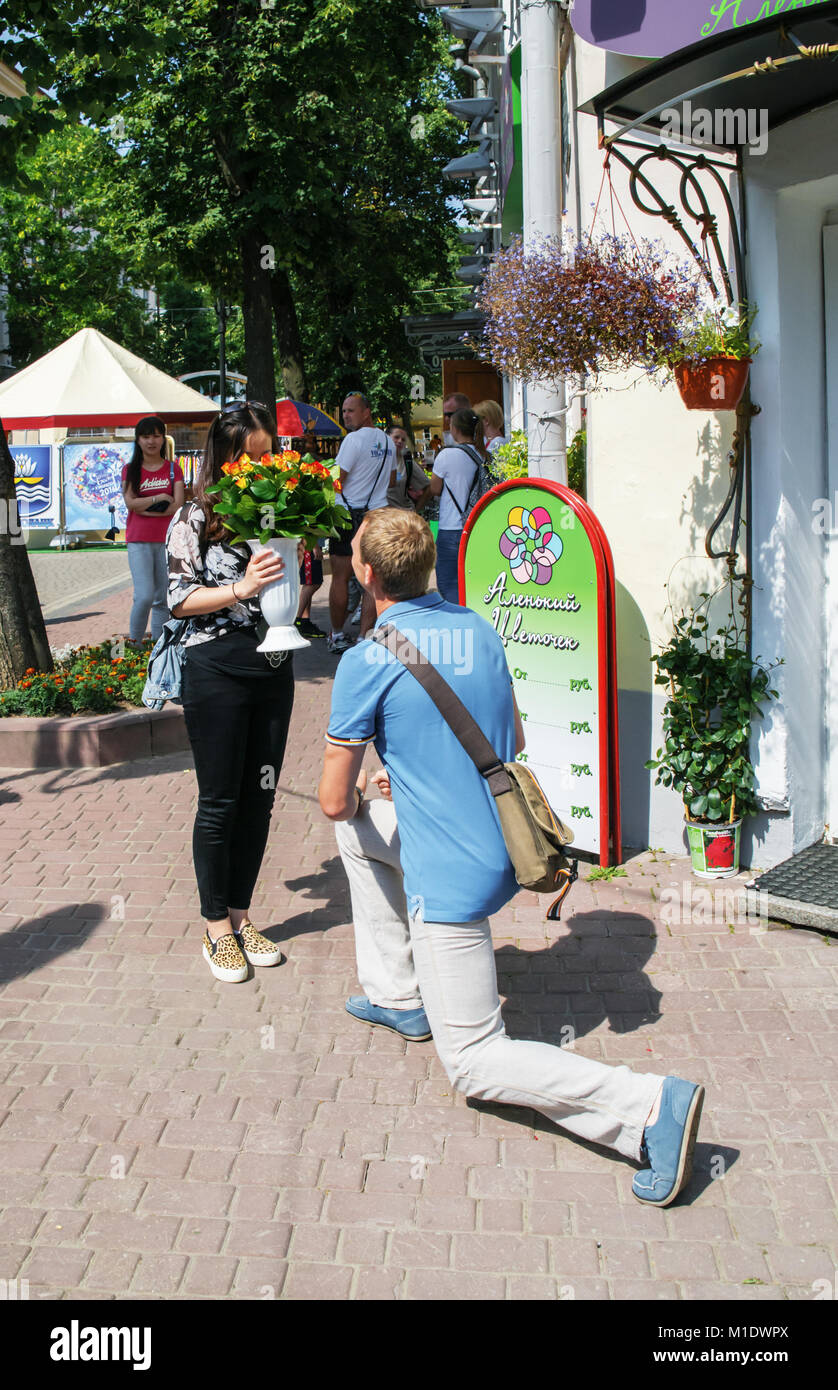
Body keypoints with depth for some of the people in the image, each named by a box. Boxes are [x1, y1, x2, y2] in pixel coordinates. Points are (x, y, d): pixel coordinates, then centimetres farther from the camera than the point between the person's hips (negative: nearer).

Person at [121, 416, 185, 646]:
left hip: (167, 540, 2)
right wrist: (160, 499, -7)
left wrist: (145, 508, -10)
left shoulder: (173, 469, 8)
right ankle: (133, 642, 4)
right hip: (139, 541, -2)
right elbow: (131, 503, -7)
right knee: (145, 596, -13)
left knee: (163, 599, 3)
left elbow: (178, 505, -5)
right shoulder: (130, 470, 6)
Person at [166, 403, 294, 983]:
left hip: (274, 668, 5)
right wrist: (241, 588, -20)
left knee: (259, 798, 11)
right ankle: (217, 928, 18)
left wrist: (292, 578, -6)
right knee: (220, 803, 4)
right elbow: (180, 598, -8)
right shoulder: (196, 519, -6)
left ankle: (241, 916, 25)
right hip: (217, 671, -5)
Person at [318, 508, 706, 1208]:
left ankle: (649, 1104, -14)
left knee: (474, 1062, 3)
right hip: (506, 848, 8)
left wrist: (359, 795, 15)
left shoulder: (366, 663, -16)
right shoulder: (480, 630, 4)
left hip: (449, 875, -8)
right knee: (359, 826, 31)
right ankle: (398, 997, 36)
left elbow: (333, 801, -10)